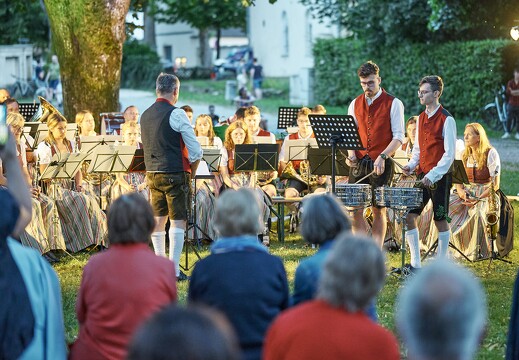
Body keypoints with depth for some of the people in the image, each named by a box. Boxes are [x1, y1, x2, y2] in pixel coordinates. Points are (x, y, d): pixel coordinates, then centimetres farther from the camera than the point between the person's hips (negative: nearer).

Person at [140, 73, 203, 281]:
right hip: (175, 174, -7)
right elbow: (195, 150, -12)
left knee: (158, 220, 13)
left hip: (152, 174, 7)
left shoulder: (145, 115, 9)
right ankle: (174, 270, -6)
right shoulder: (176, 114, -12)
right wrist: (192, 171, 4)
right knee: (178, 221, -3)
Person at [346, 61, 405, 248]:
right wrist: (351, 153, -4)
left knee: (378, 210, 0)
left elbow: (398, 137, -6)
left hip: (381, 164, -4)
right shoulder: (355, 104, 12)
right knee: (355, 208, 0)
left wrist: (382, 157, -20)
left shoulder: (393, 104, -2)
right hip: (358, 163, 4)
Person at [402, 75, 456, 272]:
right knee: (408, 216, 1)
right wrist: (411, 165, 1)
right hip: (422, 175, 7)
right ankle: (415, 263, 9)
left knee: (440, 219, 0)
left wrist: (433, 175, -21)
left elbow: (449, 154, -13)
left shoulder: (446, 119, -9)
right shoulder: (421, 118, 12)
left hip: (440, 177, -7)